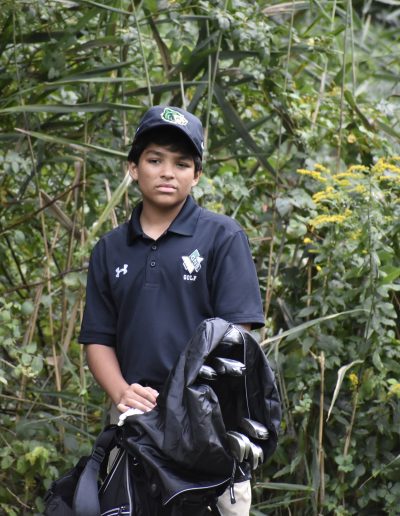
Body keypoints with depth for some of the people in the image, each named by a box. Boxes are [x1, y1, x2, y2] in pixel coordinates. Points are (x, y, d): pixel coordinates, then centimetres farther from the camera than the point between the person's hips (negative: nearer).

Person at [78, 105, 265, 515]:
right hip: (135, 419, 3)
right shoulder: (109, 249, 13)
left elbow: (235, 333, -6)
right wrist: (121, 393, -8)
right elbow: (98, 339, 11)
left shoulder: (222, 237, 1)